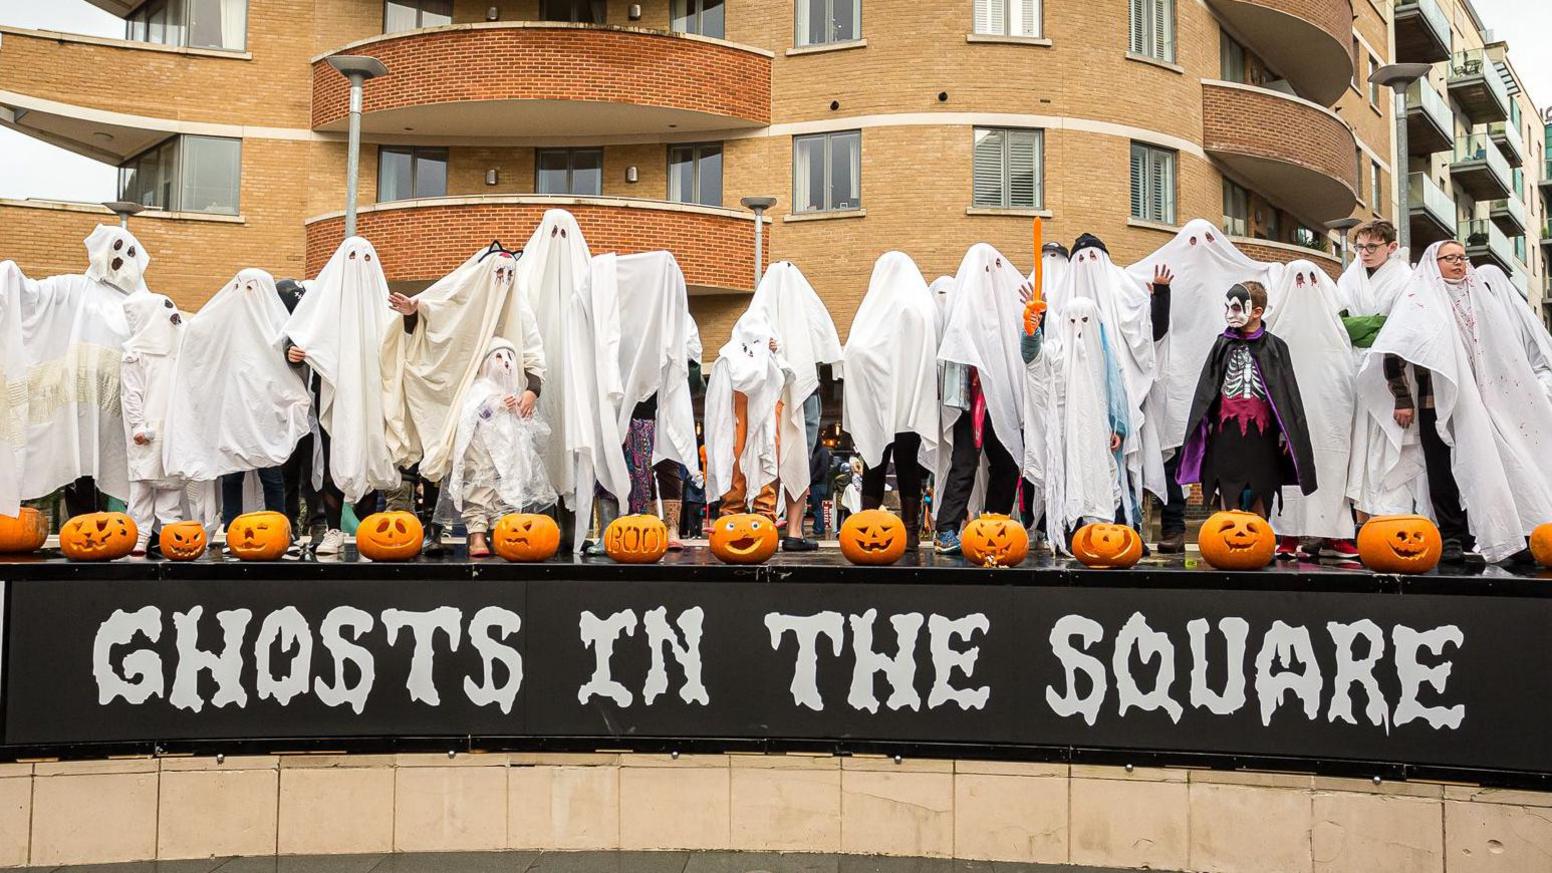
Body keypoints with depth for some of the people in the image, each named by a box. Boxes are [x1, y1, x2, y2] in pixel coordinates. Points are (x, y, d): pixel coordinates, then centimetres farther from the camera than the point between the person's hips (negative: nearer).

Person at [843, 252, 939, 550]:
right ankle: (910, 533, 6)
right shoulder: (926, 305, 5)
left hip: (881, 397, -3)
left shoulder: (878, 305, -6)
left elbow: (856, 349, -14)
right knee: (908, 467, 7)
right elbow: (934, 352, 3)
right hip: (915, 401, 3)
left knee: (875, 465, 6)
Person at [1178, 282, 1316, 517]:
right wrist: (1205, 427, 6)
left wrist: (1286, 432, -2)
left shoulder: (1274, 347, -1)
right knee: (1229, 501, 2)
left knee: (1258, 501, 7)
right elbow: (1207, 390, 9)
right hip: (1226, 433, 1)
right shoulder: (1223, 345, 5)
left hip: (1261, 434, -1)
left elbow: (1287, 394, 1)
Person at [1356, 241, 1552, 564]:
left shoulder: (1478, 296, 16)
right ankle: (1451, 537, 6)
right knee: (1442, 470, -1)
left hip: (1474, 400, 4)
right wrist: (1402, 399, -10)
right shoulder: (1419, 300, 1)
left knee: (1481, 467, -2)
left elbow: (1504, 350, 22)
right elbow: (1392, 352, -6)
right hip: (1436, 400, -4)